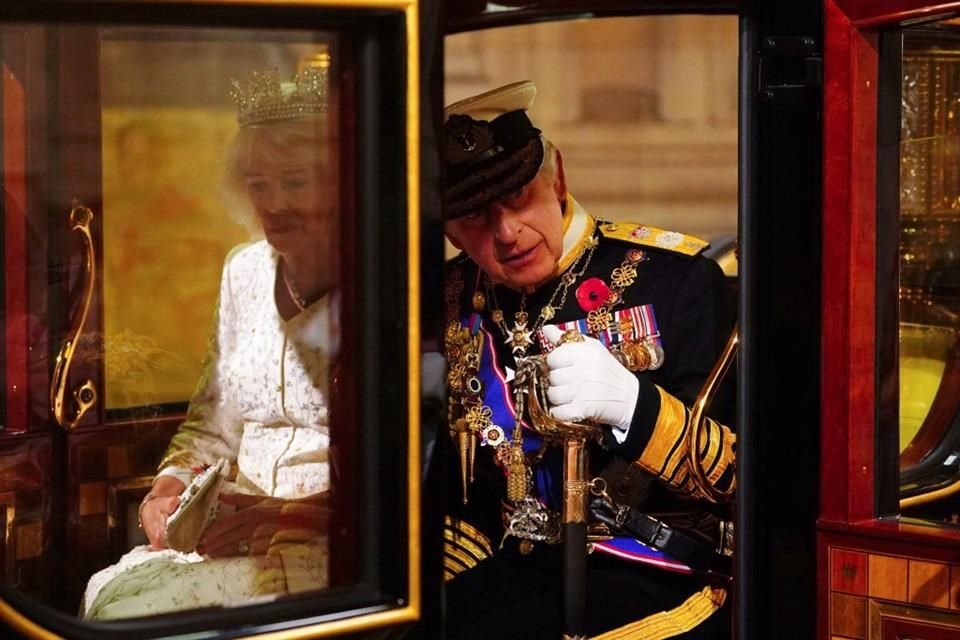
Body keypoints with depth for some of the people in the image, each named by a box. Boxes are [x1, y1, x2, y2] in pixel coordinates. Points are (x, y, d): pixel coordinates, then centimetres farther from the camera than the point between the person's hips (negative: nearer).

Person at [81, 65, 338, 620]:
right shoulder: (246, 272, 14)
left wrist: (289, 513, -24)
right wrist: (170, 490, 2)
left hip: (336, 548, -6)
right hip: (241, 527, 6)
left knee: (133, 610, -24)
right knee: (105, 595, -21)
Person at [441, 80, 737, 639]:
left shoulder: (671, 278, -5)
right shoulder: (450, 305, 10)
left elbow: (740, 470, -8)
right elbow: (442, 491, 18)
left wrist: (632, 405, -25)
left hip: (644, 584, -4)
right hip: (497, 584, 5)